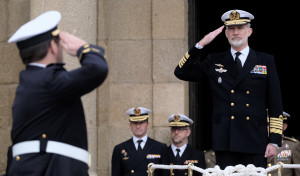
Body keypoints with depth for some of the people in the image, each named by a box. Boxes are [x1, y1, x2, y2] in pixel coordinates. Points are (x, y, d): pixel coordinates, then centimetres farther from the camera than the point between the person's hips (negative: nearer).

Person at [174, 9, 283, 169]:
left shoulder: (266, 61, 9)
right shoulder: (214, 61, 13)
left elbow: (276, 105, 6)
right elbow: (181, 72, 6)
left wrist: (274, 141, -2)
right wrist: (201, 44, -3)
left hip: (255, 142, -1)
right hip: (224, 142, 1)